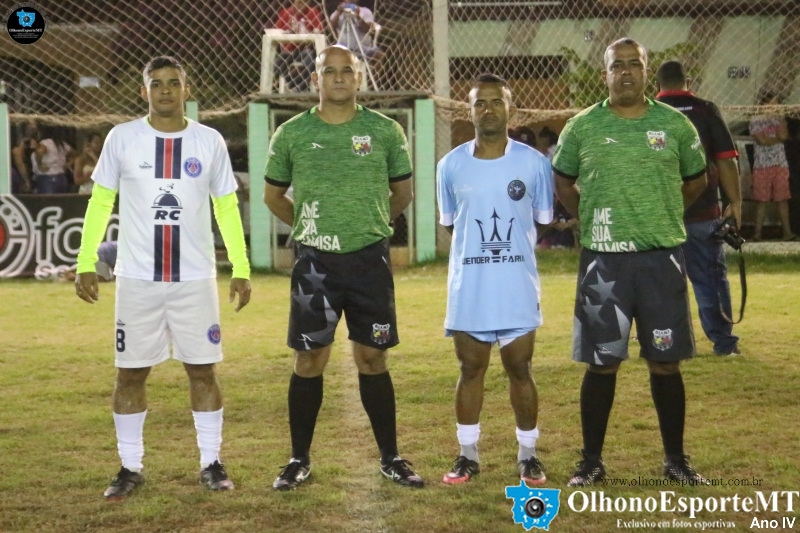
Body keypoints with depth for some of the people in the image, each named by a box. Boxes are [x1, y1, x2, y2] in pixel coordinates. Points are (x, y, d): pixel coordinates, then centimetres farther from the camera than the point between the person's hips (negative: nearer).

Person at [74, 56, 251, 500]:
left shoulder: (210, 142, 2)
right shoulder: (122, 139, 0)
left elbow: (227, 208, 7)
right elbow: (100, 202, 5)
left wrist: (241, 269, 1)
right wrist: (86, 263, -3)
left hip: (195, 279, 0)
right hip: (137, 278, 0)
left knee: (203, 370, 3)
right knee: (131, 373, 3)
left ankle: (212, 463, 14)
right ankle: (131, 467, 14)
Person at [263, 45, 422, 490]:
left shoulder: (386, 131, 1)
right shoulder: (292, 135, 1)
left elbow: (402, 192, 13)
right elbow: (273, 195, 13)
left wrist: (370, 224, 9)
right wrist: (309, 227, 8)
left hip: (370, 258, 0)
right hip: (315, 261, 0)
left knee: (373, 357, 5)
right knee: (309, 359, 2)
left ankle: (391, 458, 16)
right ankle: (300, 459, 14)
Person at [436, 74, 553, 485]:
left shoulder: (533, 162, -2)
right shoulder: (451, 165, 2)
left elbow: (543, 221, 6)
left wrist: (511, 245, 0)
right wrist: (478, 247, 5)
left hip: (518, 286, -1)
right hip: (468, 286, 1)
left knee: (519, 368, 4)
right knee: (470, 369, 7)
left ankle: (528, 455, 15)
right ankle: (468, 455, 16)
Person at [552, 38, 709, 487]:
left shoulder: (676, 125, 3)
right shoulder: (582, 127, 2)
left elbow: (696, 181, 16)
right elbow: (562, 181, 16)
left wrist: (660, 216, 11)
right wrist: (592, 220, 9)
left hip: (662, 259, 1)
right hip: (604, 261, 0)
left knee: (666, 362, 5)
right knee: (602, 363, 3)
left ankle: (676, 459, 16)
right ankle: (592, 461, 13)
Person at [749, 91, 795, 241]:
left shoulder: (779, 119, 12)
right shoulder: (755, 121, 0)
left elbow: (784, 135, -7)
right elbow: (762, 140, -14)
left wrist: (778, 115, -2)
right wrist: (778, 139, -3)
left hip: (780, 165, 3)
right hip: (762, 166, -3)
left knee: (783, 199, 2)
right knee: (761, 200, -2)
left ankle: (787, 232, 2)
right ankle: (757, 233, 0)